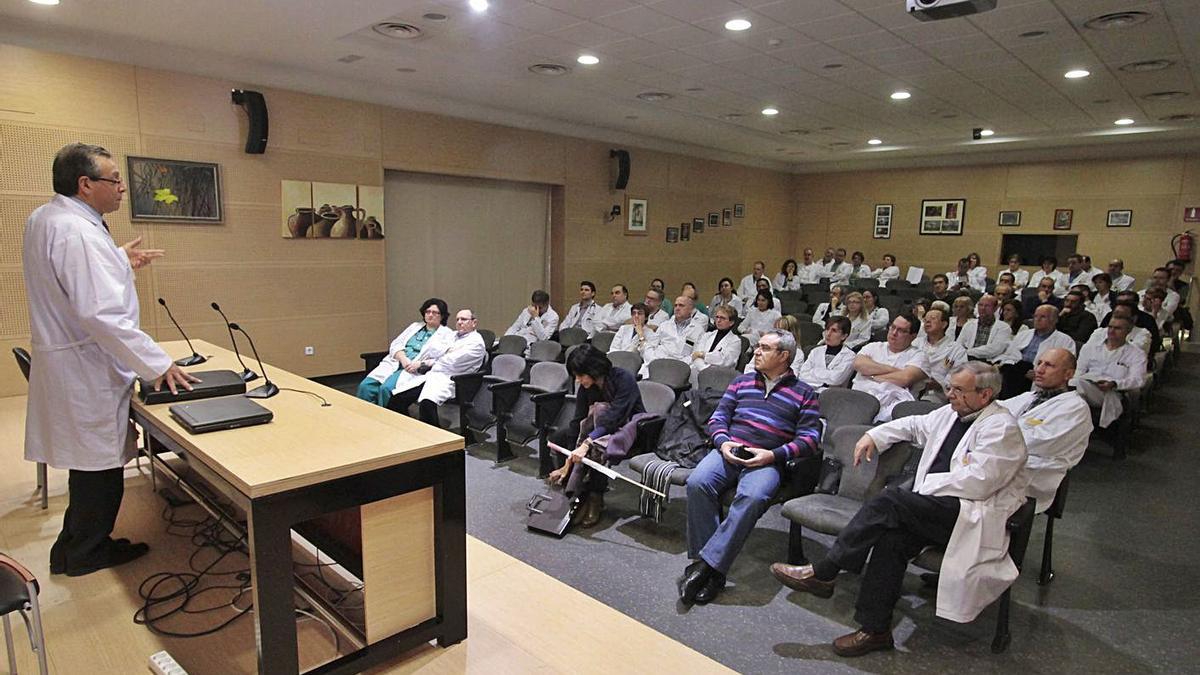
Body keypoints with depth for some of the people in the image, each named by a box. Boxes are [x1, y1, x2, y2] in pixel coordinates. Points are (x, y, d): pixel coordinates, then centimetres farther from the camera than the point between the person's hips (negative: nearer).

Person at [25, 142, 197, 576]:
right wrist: (158, 365, -28)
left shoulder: (43, 219, 9)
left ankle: (77, 544, 36)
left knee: (92, 460, 21)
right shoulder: (77, 232, -24)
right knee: (99, 463, 5)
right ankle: (84, 553, 22)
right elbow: (102, 314, -31)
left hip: (69, 359, 10)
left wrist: (118, 262, 23)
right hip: (85, 371, -10)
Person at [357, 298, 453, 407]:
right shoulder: (415, 326, 22)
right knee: (365, 386, -17)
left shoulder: (448, 334, 6)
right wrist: (403, 358, -8)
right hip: (395, 363, 5)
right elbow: (395, 344, 13)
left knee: (386, 389, -29)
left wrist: (420, 364, -18)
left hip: (415, 369, -5)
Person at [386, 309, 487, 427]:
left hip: (448, 379, -8)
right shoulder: (453, 335, 25)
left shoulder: (476, 342, 0)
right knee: (396, 398, -11)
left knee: (426, 404, -36)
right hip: (430, 374, 8)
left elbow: (452, 362, -9)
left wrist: (423, 364, -3)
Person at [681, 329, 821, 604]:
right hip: (728, 452, 3)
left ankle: (706, 563, -30)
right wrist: (722, 442, -4)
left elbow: (810, 437, 3)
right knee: (697, 482, -29)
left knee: (752, 497, -37)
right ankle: (712, 571, -23)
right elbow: (718, 417, 18)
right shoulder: (741, 382, 23)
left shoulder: (803, 393, 13)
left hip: (767, 461, -3)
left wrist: (774, 455, -11)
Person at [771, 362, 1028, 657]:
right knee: (892, 536, -23)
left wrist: (926, 485, -11)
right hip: (937, 508, 7)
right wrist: (873, 435, 20)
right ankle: (875, 630, -15)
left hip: (973, 515, -7)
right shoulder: (951, 413, 17)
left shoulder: (1000, 427, -8)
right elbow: (915, 424, 34)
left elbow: (977, 483, -18)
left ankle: (823, 572, -22)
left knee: (891, 498, -27)